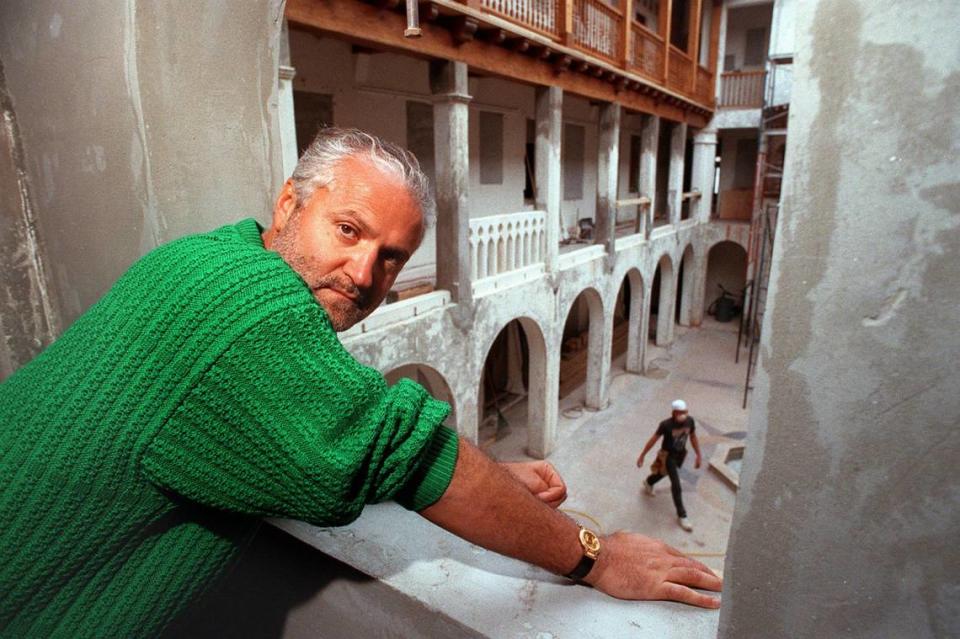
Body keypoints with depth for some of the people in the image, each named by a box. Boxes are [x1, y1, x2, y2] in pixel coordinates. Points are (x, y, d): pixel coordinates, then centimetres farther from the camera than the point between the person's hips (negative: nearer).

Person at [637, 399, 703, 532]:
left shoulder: (690, 421, -18)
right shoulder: (666, 425, -30)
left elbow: (693, 437, 1)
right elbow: (653, 440, -19)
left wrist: (698, 455, 4)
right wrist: (642, 456, -14)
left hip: (681, 454, 6)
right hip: (668, 455, -5)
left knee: (665, 472, 29)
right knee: (676, 485, -8)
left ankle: (648, 482, 60)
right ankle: (682, 515, 6)